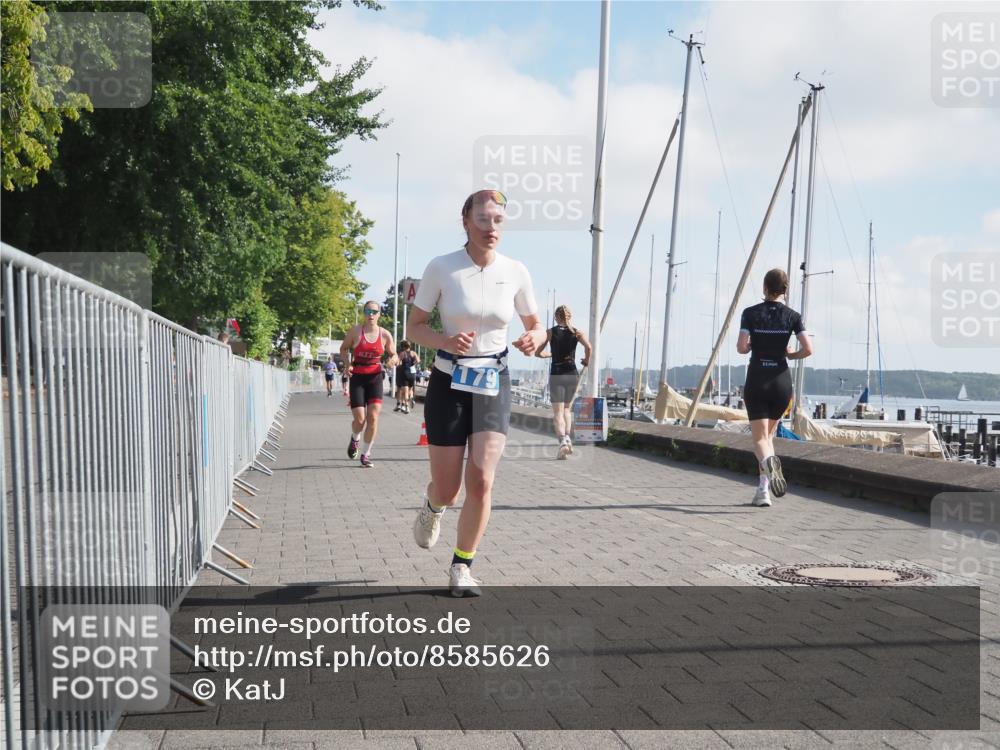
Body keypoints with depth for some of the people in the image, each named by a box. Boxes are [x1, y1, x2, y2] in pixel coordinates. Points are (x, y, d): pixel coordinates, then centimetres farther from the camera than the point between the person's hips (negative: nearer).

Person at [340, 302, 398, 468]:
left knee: (373, 417, -8)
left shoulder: (385, 334, -1)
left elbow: (394, 355, 11)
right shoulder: (355, 331, -5)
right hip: (357, 378, -1)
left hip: (375, 378, 1)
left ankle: (366, 454, 7)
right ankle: (355, 439, 29)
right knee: (359, 419, -7)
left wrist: (393, 360, -13)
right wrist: (347, 364, -8)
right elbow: (343, 349, 10)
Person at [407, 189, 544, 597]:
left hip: (494, 384, 2)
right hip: (449, 383, -1)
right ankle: (432, 507, 41)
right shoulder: (441, 268, -9)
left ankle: (462, 567, 10)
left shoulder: (516, 272, -3)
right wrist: (445, 341, -23)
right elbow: (415, 327, -3)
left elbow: (536, 326, 9)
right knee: (447, 489, 2)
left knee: (481, 482, -8)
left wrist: (533, 341, -15)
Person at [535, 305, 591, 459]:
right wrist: (587, 360, 4)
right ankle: (568, 437, 4)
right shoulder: (576, 332, 4)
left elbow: (538, 352, 2)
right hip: (572, 374, 2)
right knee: (567, 408, 20)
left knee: (558, 412, -2)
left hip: (556, 374, -2)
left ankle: (562, 440, -22)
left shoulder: (550, 332, 3)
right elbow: (588, 347, -13)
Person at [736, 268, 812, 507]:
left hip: (756, 381, -2)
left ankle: (768, 461, -37)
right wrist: (791, 355, 11)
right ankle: (763, 490, 12)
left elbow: (741, 348, -12)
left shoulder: (751, 313, -3)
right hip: (782, 381, 2)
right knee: (769, 433, 19)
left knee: (760, 438, -1)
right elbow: (808, 349, -9)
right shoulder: (792, 316, 1)